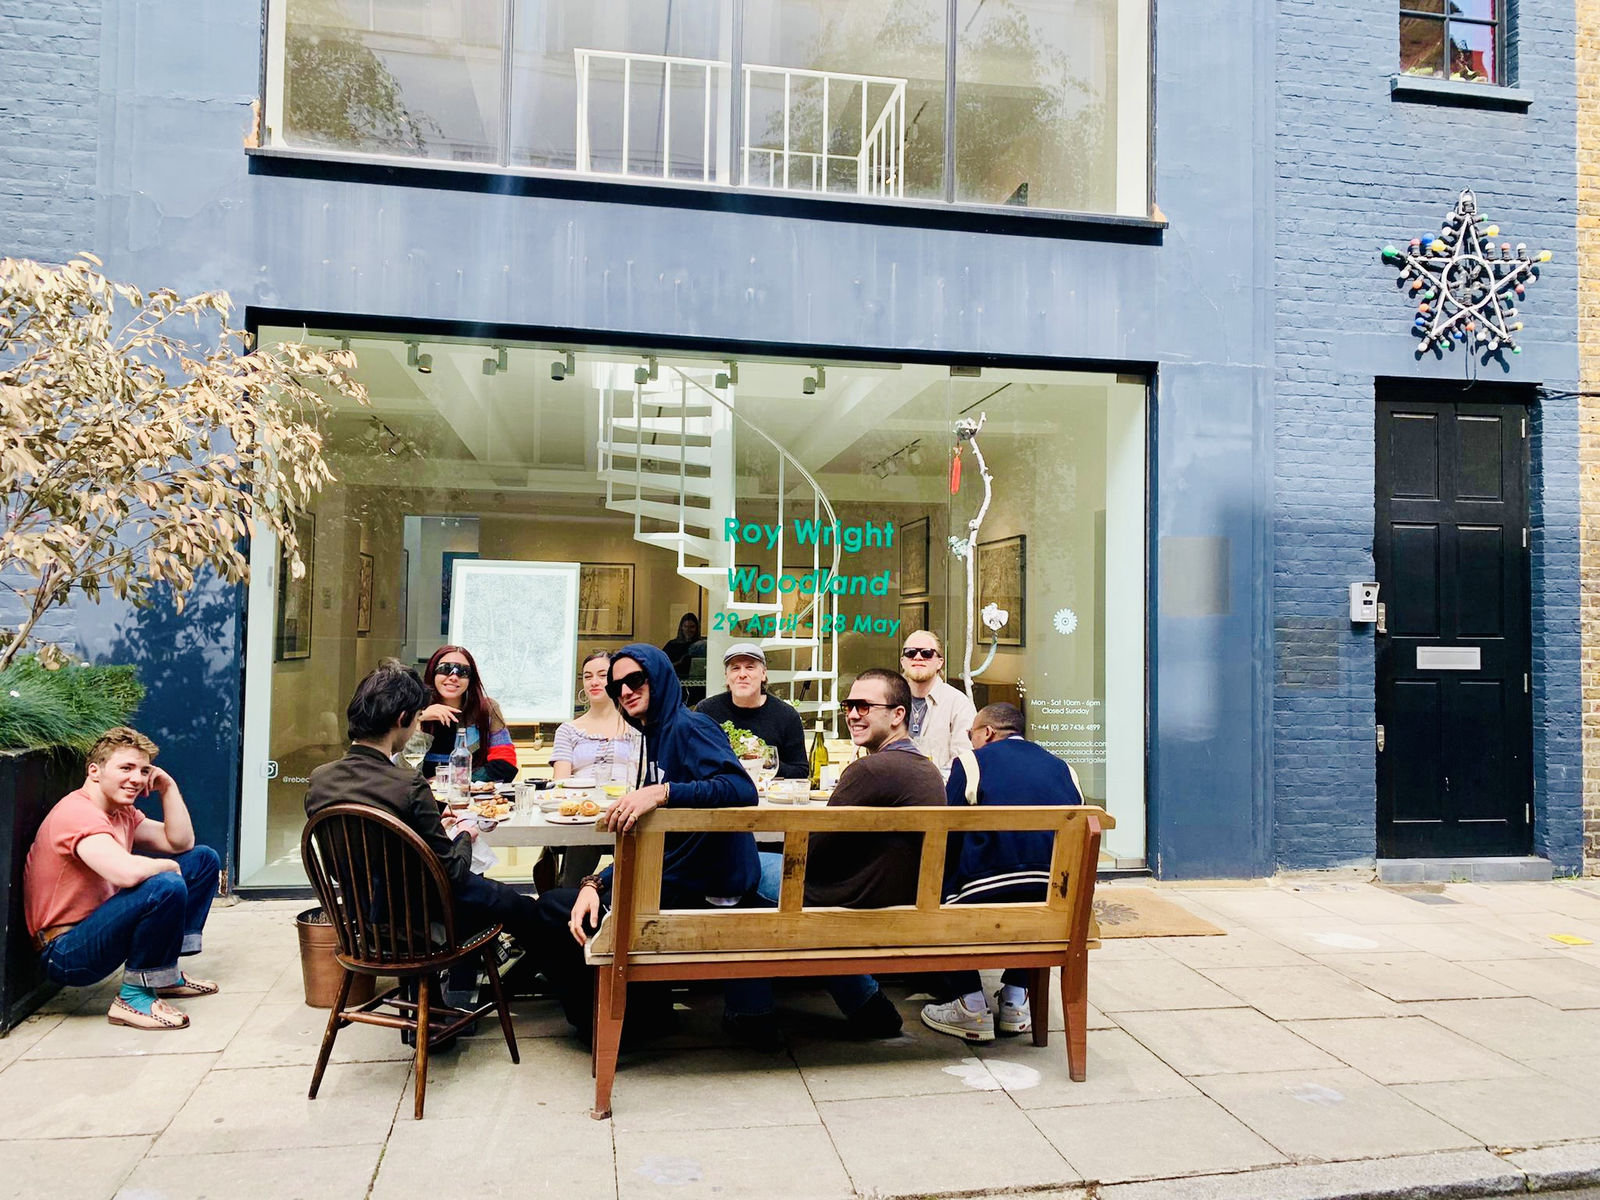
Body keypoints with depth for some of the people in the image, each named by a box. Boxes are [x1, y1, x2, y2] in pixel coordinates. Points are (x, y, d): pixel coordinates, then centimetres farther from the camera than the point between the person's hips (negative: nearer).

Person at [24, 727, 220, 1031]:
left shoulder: (123, 812, 10)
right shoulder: (78, 813, -22)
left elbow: (181, 843, 9)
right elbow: (127, 872, -37)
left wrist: (168, 788, 2)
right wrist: (168, 867, -17)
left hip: (99, 931, 10)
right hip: (65, 953, -10)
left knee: (204, 860, 11)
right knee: (167, 887, -34)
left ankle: (166, 975, 10)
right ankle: (135, 996, -15)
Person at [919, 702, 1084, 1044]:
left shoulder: (971, 763, 4)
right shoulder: (1061, 768, 18)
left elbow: (948, 838, 2)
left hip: (991, 893, -5)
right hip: (1055, 900, 5)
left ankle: (971, 1006, 15)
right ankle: (1015, 1000, 30)